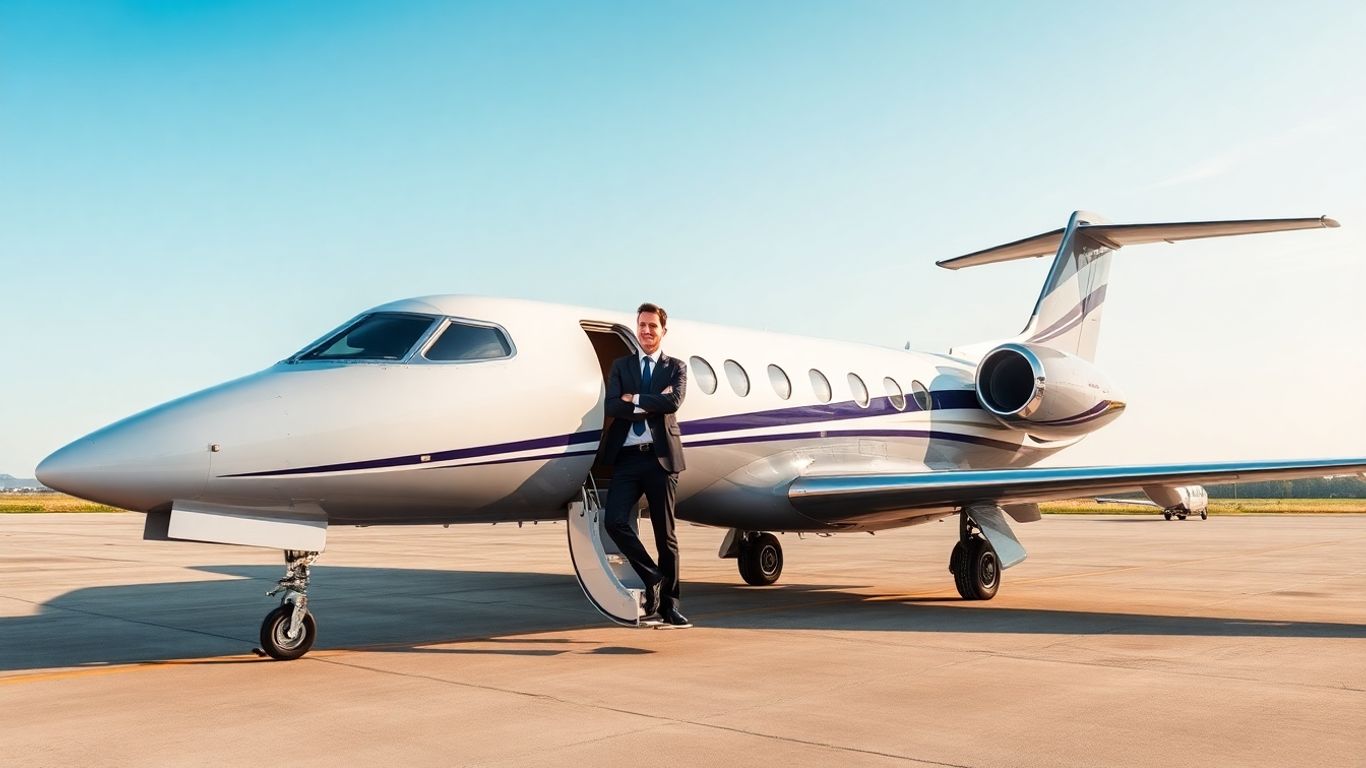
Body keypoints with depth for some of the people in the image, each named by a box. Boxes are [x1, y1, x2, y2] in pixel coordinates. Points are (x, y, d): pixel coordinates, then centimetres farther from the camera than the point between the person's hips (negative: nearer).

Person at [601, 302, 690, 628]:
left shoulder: (676, 367, 9)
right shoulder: (620, 366, 13)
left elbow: (674, 402, -12)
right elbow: (611, 406, -4)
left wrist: (635, 400, -8)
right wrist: (653, 403, -11)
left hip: (660, 456, -1)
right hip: (626, 457, 1)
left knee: (665, 532, 4)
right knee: (615, 521, -15)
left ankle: (669, 605, 13)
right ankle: (652, 576, 6)